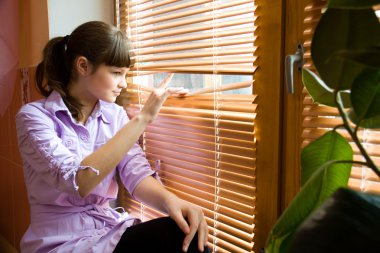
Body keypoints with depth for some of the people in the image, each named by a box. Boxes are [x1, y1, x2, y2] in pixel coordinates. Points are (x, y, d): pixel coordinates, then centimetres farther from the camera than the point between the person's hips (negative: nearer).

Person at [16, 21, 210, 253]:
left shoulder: (115, 115, 4)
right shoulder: (34, 116, -12)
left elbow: (136, 173, -8)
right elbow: (77, 182, -27)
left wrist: (169, 199, -30)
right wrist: (141, 120, -28)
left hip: (111, 229, 5)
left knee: (183, 233, -22)